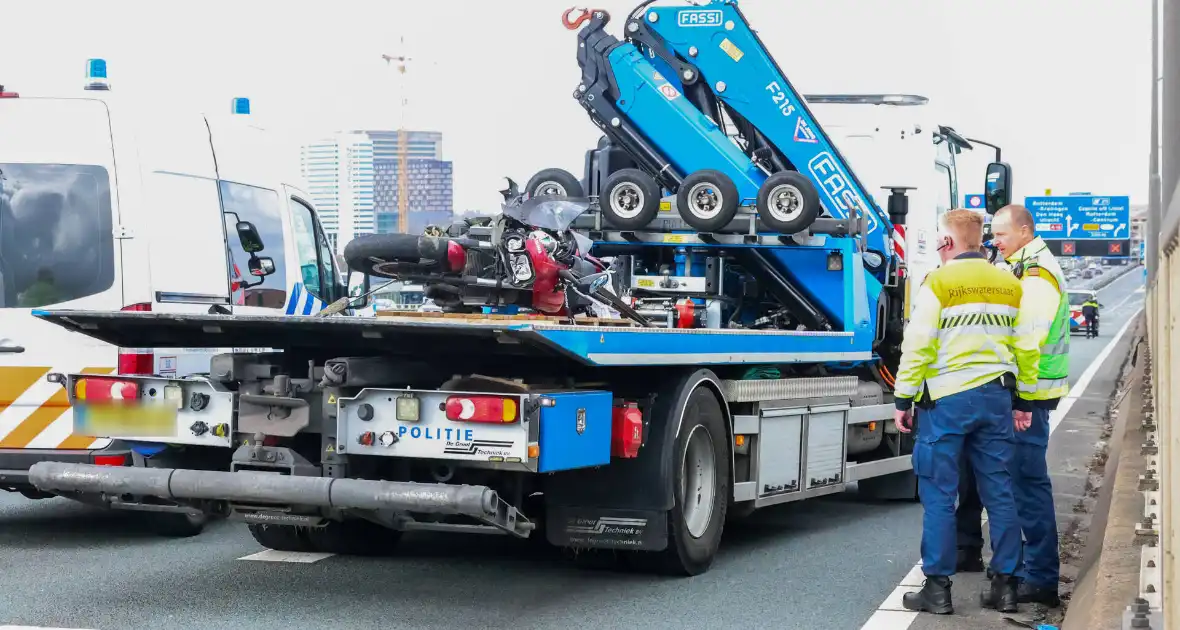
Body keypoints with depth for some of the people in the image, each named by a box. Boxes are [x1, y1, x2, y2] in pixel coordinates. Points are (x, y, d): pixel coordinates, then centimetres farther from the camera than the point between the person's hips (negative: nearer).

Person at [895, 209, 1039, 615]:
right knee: (999, 493, 10)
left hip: (946, 399, -5)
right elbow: (1026, 350, 11)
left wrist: (904, 400, -4)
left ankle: (937, 587, 3)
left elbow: (917, 347, -10)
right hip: (996, 398, 5)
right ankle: (1005, 585, 14)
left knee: (938, 495, 1)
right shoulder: (1010, 285, 10)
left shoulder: (938, 282, -8)